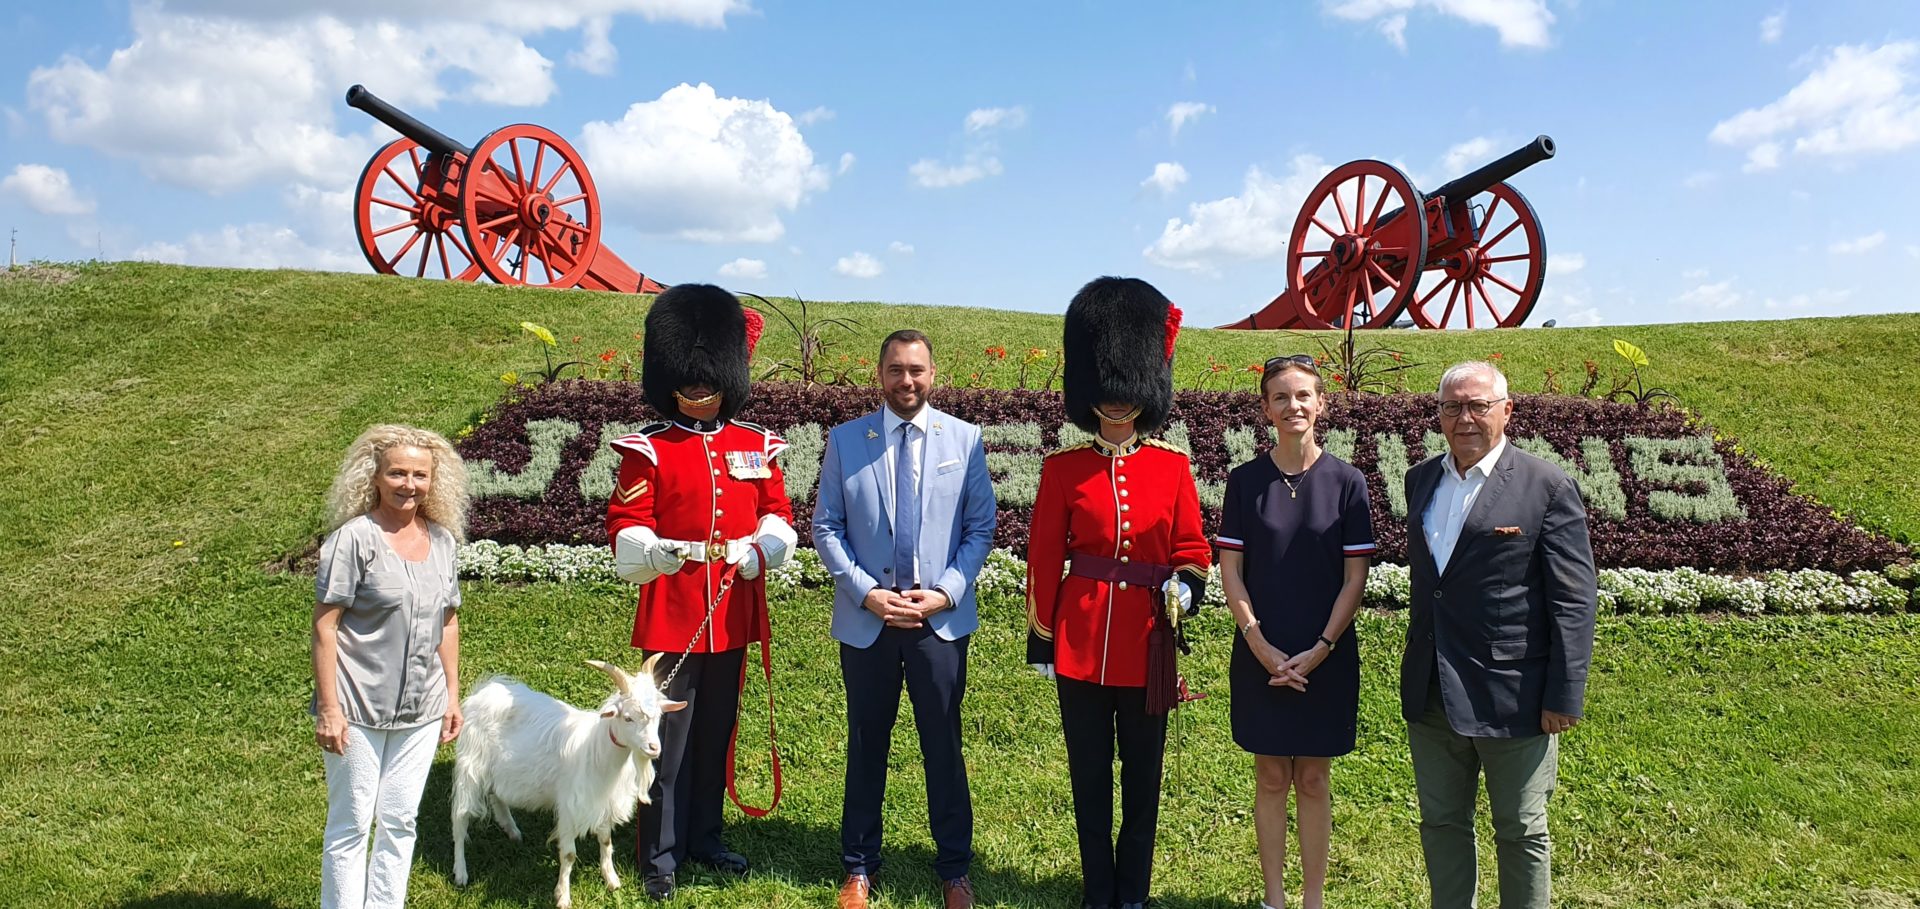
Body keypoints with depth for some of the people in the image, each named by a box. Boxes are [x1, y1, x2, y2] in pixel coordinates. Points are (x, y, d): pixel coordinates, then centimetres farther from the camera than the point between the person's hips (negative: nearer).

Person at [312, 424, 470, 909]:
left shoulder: (442, 539, 5)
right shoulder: (353, 538, -12)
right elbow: (324, 626, -12)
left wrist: (453, 696, 12)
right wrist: (328, 708, -15)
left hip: (421, 712, 5)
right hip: (358, 710, -5)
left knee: (400, 822, 14)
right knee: (351, 825, 6)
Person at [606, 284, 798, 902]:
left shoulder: (756, 447, 6)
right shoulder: (647, 449, -4)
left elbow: (780, 518, 9)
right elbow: (625, 531, -9)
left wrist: (758, 550, -12)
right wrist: (659, 551, -30)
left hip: (732, 617, 4)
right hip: (671, 618, -3)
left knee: (716, 734, 15)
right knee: (667, 739, 3)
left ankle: (704, 838, 30)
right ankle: (659, 856, 16)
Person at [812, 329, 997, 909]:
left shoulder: (965, 440, 1)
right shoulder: (845, 441, 1)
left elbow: (980, 529, 1)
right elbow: (826, 528, 1)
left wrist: (946, 592, -11)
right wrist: (866, 593, -10)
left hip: (941, 620, 0)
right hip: (865, 621, 1)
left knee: (943, 747, 8)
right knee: (866, 746, 12)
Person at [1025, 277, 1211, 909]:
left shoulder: (1173, 466, 2)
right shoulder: (1063, 468, -1)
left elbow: (1192, 550, 6)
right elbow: (1044, 558, 2)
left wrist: (1185, 587, -15)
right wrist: (1039, 638, 2)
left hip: (1147, 641, 1)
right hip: (1081, 641, 0)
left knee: (1143, 774, 10)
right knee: (1089, 773, 10)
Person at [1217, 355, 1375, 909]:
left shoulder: (1347, 482, -3)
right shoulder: (1245, 482, -2)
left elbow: (1355, 578, -4)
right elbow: (1231, 572, -2)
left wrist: (1319, 650, -11)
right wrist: (1262, 646, -10)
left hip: (1327, 658, 0)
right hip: (1262, 657, 1)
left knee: (1313, 780, 10)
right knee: (1271, 778, 10)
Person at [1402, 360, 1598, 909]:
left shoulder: (1548, 488, -9)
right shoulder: (1420, 480, 8)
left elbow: (1575, 602, -10)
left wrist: (1564, 697, -12)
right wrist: (1417, 668, 12)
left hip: (1513, 698, -5)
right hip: (1431, 695, 5)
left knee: (1520, 833, 10)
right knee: (1441, 825, 16)